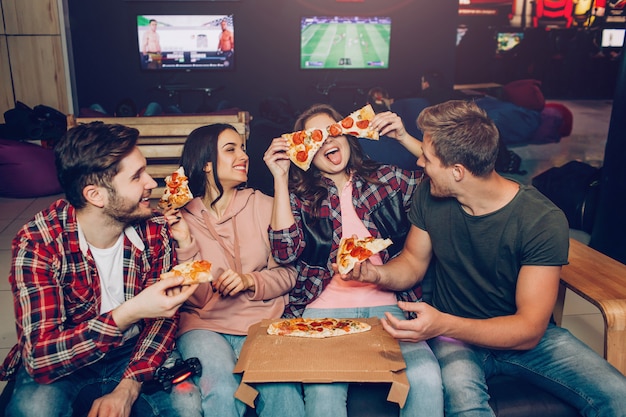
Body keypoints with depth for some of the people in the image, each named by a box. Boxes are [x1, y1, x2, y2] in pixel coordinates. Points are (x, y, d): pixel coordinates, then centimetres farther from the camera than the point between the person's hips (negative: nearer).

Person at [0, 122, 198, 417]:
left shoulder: (155, 230, -12)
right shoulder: (37, 243, -22)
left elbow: (164, 315, -7)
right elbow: (40, 358, -27)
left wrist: (127, 389, -22)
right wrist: (129, 313, -40)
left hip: (132, 355, 3)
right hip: (59, 368, -2)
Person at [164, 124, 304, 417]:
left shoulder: (262, 205, 5)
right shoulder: (180, 216, 3)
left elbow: (287, 274, 6)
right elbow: (194, 299, -3)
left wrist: (250, 281, -13)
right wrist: (184, 243, -15)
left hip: (262, 322, 1)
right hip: (204, 325, 0)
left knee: (283, 392, -27)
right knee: (221, 391, -31)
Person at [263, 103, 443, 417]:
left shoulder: (384, 178, 12)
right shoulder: (299, 195, 9)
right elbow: (286, 253, -6)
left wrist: (402, 137, 0)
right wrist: (280, 177, -5)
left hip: (386, 307, 2)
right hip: (324, 309, -1)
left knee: (425, 377, -27)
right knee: (324, 390, -30)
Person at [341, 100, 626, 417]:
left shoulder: (544, 221, -20)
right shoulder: (429, 196, -8)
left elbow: (529, 330, -20)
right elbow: (413, 263, 5)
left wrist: (443, 325, -36)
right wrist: (378, 274, -19)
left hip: (523, 337, 1)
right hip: (452, 337, 0)